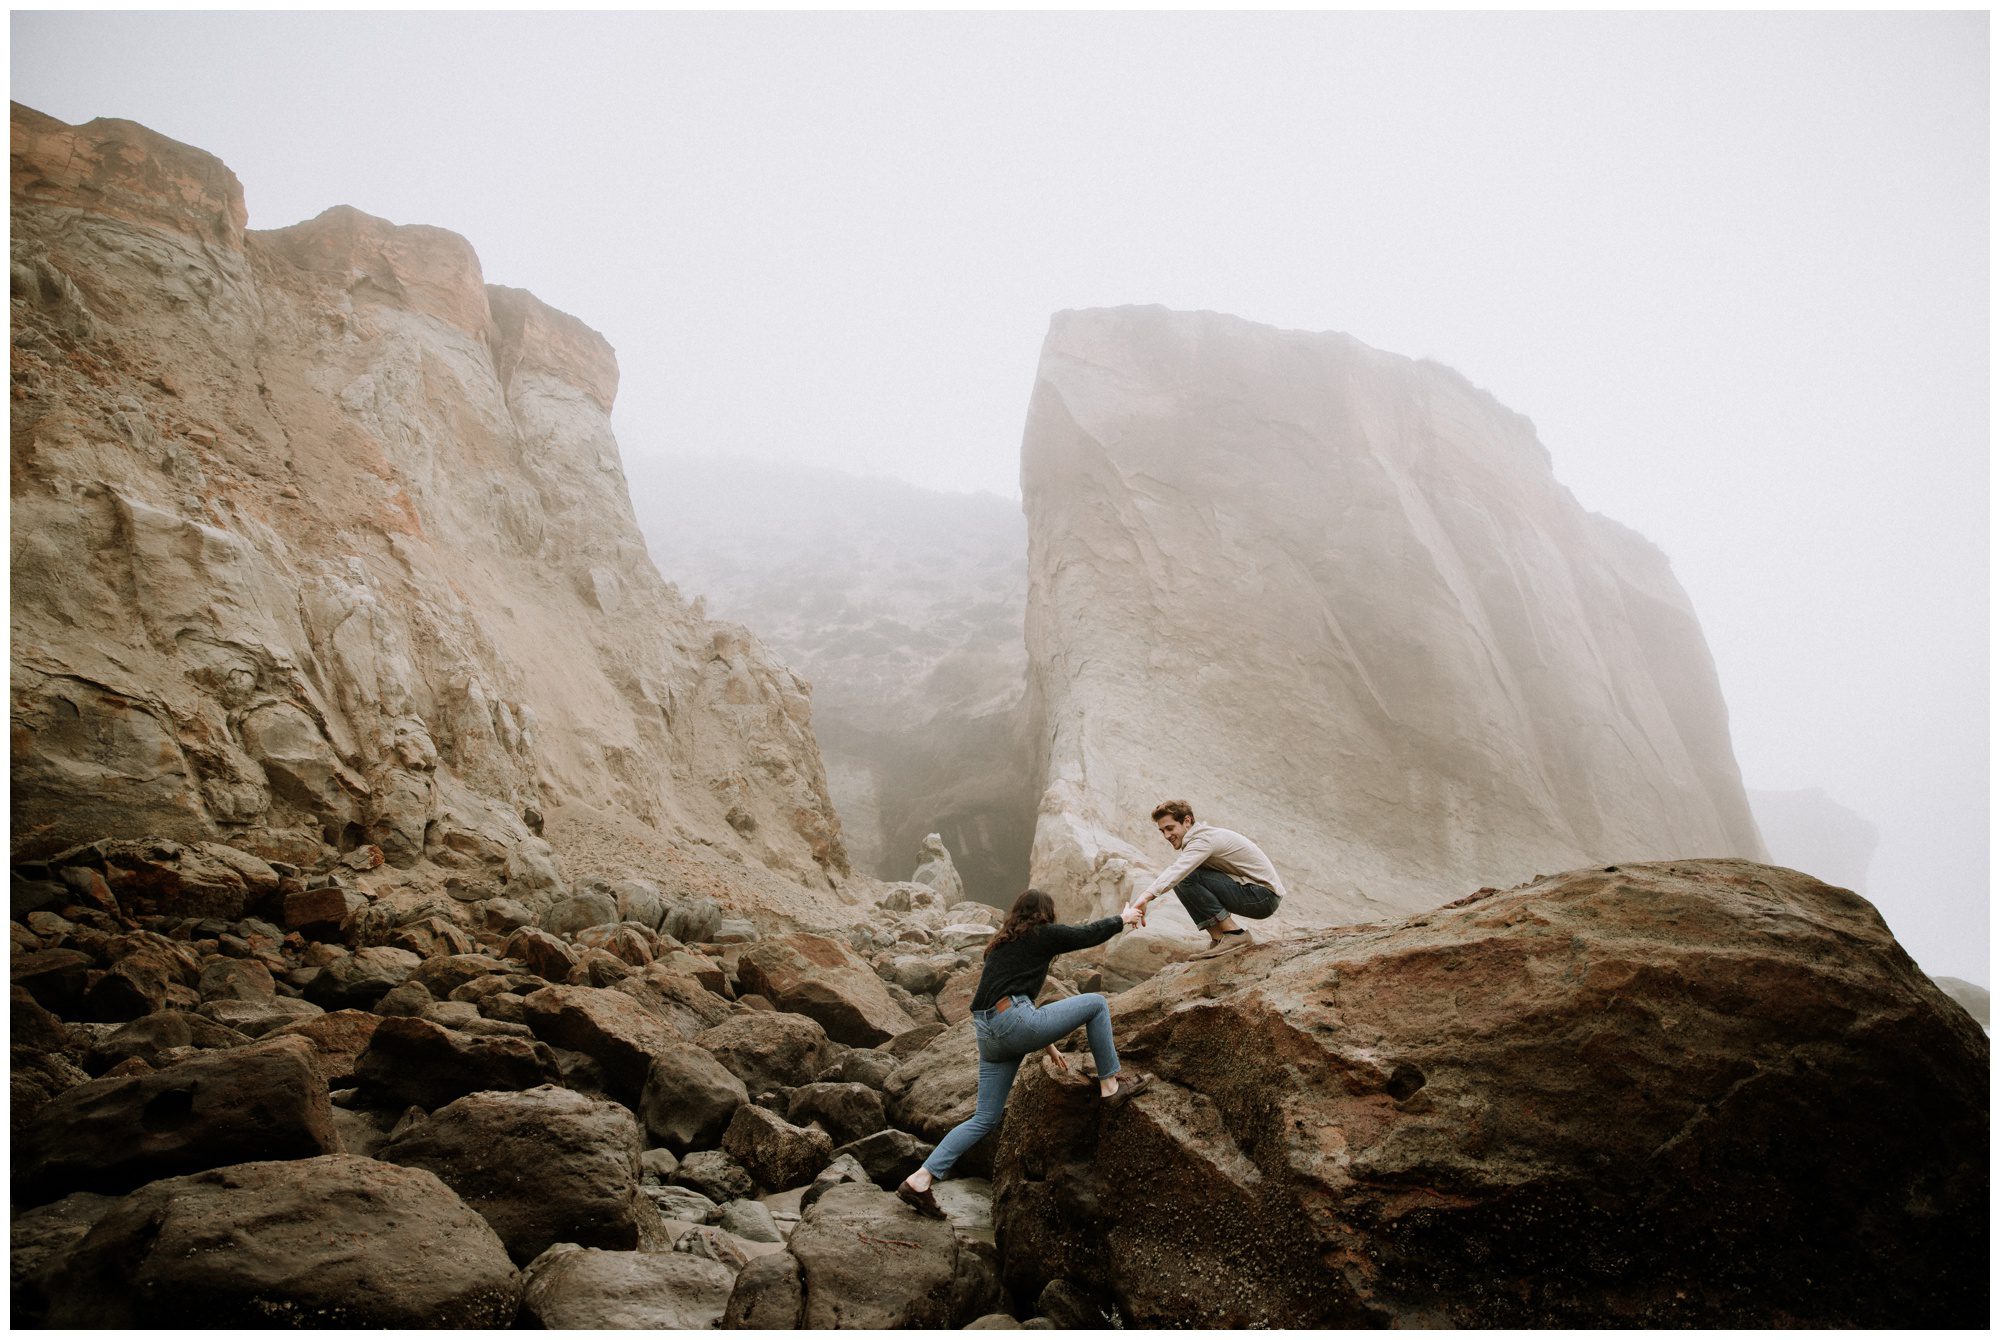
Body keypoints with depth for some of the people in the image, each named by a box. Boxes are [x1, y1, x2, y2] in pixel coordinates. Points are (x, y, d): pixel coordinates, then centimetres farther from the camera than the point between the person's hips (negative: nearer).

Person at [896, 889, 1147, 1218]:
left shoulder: (1001, 944, 27)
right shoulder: (1043, 934, 4)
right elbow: (1089, 933, 15)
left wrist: (1046, 1041, 38)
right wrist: (1122, 919, 34)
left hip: (988, 1035, 8)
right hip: (1015, 1023, -8)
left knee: (985, 1119, 13)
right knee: (1097, 1003, 8)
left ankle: (919, 1180, 5)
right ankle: (1110, 1086, 14)